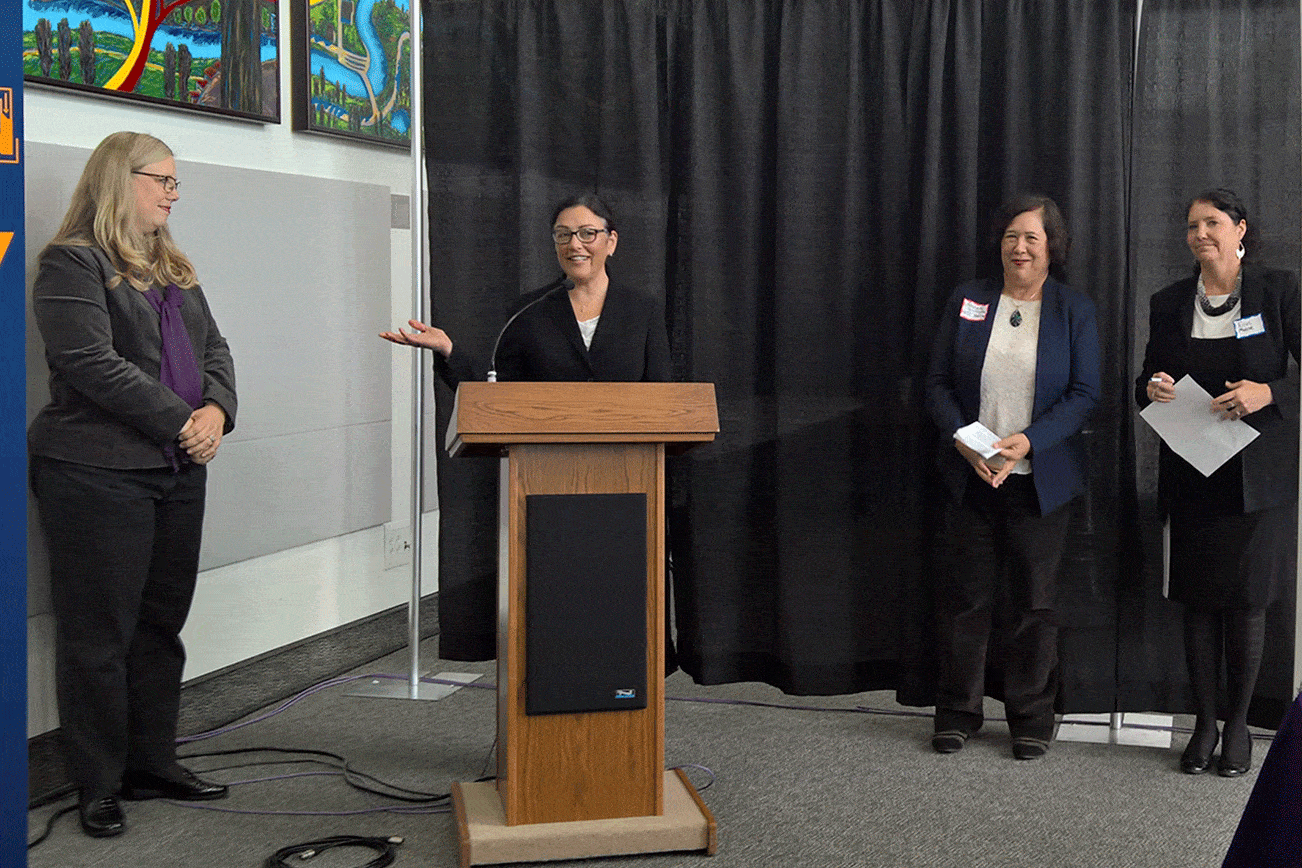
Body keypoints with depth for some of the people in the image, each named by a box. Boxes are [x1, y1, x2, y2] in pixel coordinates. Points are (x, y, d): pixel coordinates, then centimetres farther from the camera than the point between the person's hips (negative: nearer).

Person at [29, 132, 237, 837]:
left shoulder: (173, 269, 18)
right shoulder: (72, 264, -8)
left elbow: (214, 348, 14)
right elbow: (92, 364, -18)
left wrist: (217, 410, -6)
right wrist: (181, 420, -17)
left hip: (178, 473, 8)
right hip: (97, 475, -8)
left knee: (162, 623, 14)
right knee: (99, 635, 0)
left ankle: (154, 765, 25)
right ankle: (99, 785, 11)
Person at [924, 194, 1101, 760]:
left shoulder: (1075, 311, 1)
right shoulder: (967, 302, 5)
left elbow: (1084, 394, -4)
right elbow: (938, 383, 4)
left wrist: (1028, 441, -18)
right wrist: (963, 439, -13)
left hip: (1040, 480, -1)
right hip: (971, 477, 1)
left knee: (1033, 601, 7)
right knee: (965, 596, 6)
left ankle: (1032, 719, 21)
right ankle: (957, 714, 20)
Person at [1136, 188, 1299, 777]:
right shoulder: (1168, 303, 8)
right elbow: (1147, 381, 14)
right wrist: (1152, 390, -8)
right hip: (1191, 476, 2)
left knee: (1248, 601, 3)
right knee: (1198, 601, 5)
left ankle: (1238, 724, 17)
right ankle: (1204, 722, 17)